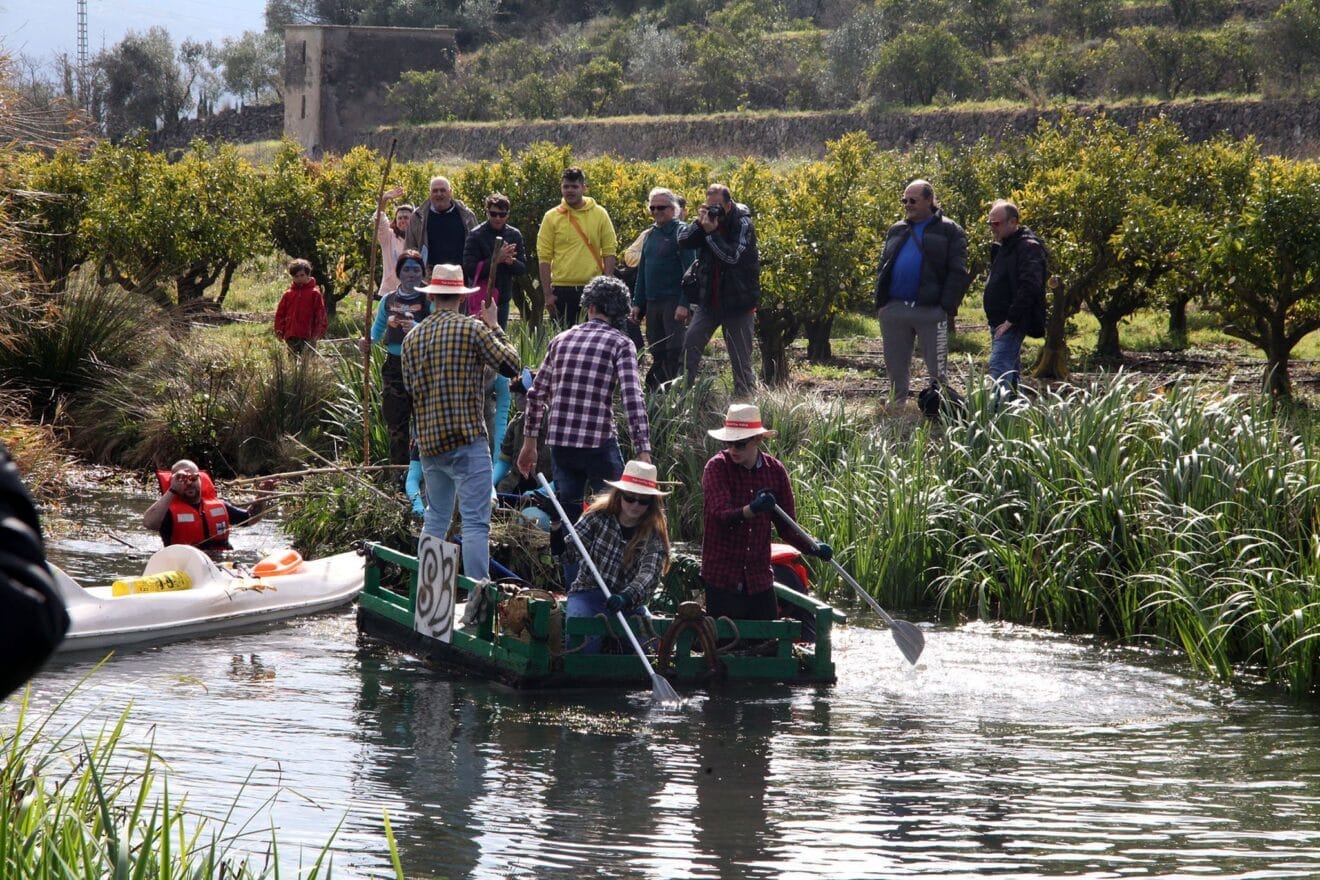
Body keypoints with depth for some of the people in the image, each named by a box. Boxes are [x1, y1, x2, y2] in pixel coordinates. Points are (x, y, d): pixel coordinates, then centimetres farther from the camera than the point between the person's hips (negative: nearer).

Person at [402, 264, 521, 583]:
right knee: (475, 521, -7)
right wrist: (495, 327, 8)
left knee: (435, 518, 18)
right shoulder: (472, 329, -9)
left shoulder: (412, 338, 9)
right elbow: (511, 364, -5)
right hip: (466, 438, -6)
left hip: (428, 440, 6)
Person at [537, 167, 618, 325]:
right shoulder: (552, 217, 2)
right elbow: (544, 257, 1)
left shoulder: (600, 214, 3)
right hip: (562, 290, 0)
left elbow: (609, 252, 4)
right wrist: (548, 294, -5)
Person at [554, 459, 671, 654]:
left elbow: (649, 574, -19)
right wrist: (556, 524, -21)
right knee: (586, 638, -32)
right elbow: (567, 554, -2)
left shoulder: (655, 534, -3)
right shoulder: (598, 517, 0)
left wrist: (626, 598, -40)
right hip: (588, 594, -2)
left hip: (628, 603, 2)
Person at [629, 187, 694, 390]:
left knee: (675, 353, -8)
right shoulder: (650, 234, 16)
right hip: (652, 302, 7)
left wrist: (684, 304, -19)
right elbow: (642, 271, 20)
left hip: (674, 302, -7)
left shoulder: (681, 232, -6)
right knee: (657, 354, 10)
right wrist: (637, 303, 14)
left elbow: (689, 271, -12)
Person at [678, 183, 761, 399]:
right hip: (707, 300, 4)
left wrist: (711, 232, -23)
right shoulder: (708, 219, 5)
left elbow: (733, 256, -21)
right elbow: (683, 240, -2)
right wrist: (699, 223, -16)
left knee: (741, 358, 1)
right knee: (689, 348, -8)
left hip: (738, 302, -4)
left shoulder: (742, 224, -10)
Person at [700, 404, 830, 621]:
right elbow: (721, 515, -23)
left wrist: (813, 548, -9)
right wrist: (752, 510, -42)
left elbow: (787, 526, 9)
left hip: (760, 578, 4)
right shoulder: (716, 468, -8)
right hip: (722, 577, -4)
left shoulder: (775, 470, 4)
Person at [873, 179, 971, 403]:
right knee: (896, 369, 10)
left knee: (937, 370, -1)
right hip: (894, 309, 5)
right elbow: (882, 268, 18)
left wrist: (947, 306, -13)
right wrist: (880, 301, 5)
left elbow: (957, 273, -4)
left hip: (930, 309, -5)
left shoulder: (949, 231, 2)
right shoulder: (896, 231, 18)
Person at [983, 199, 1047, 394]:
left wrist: (1011, 318, -24)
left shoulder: (1028, 247, -13)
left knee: (999, 366, -19)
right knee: (1010, 369, 13)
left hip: (1012, 324, -10)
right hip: (1000, 322, 10)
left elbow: (1030, 286, -23)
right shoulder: (1003, 247, 19)